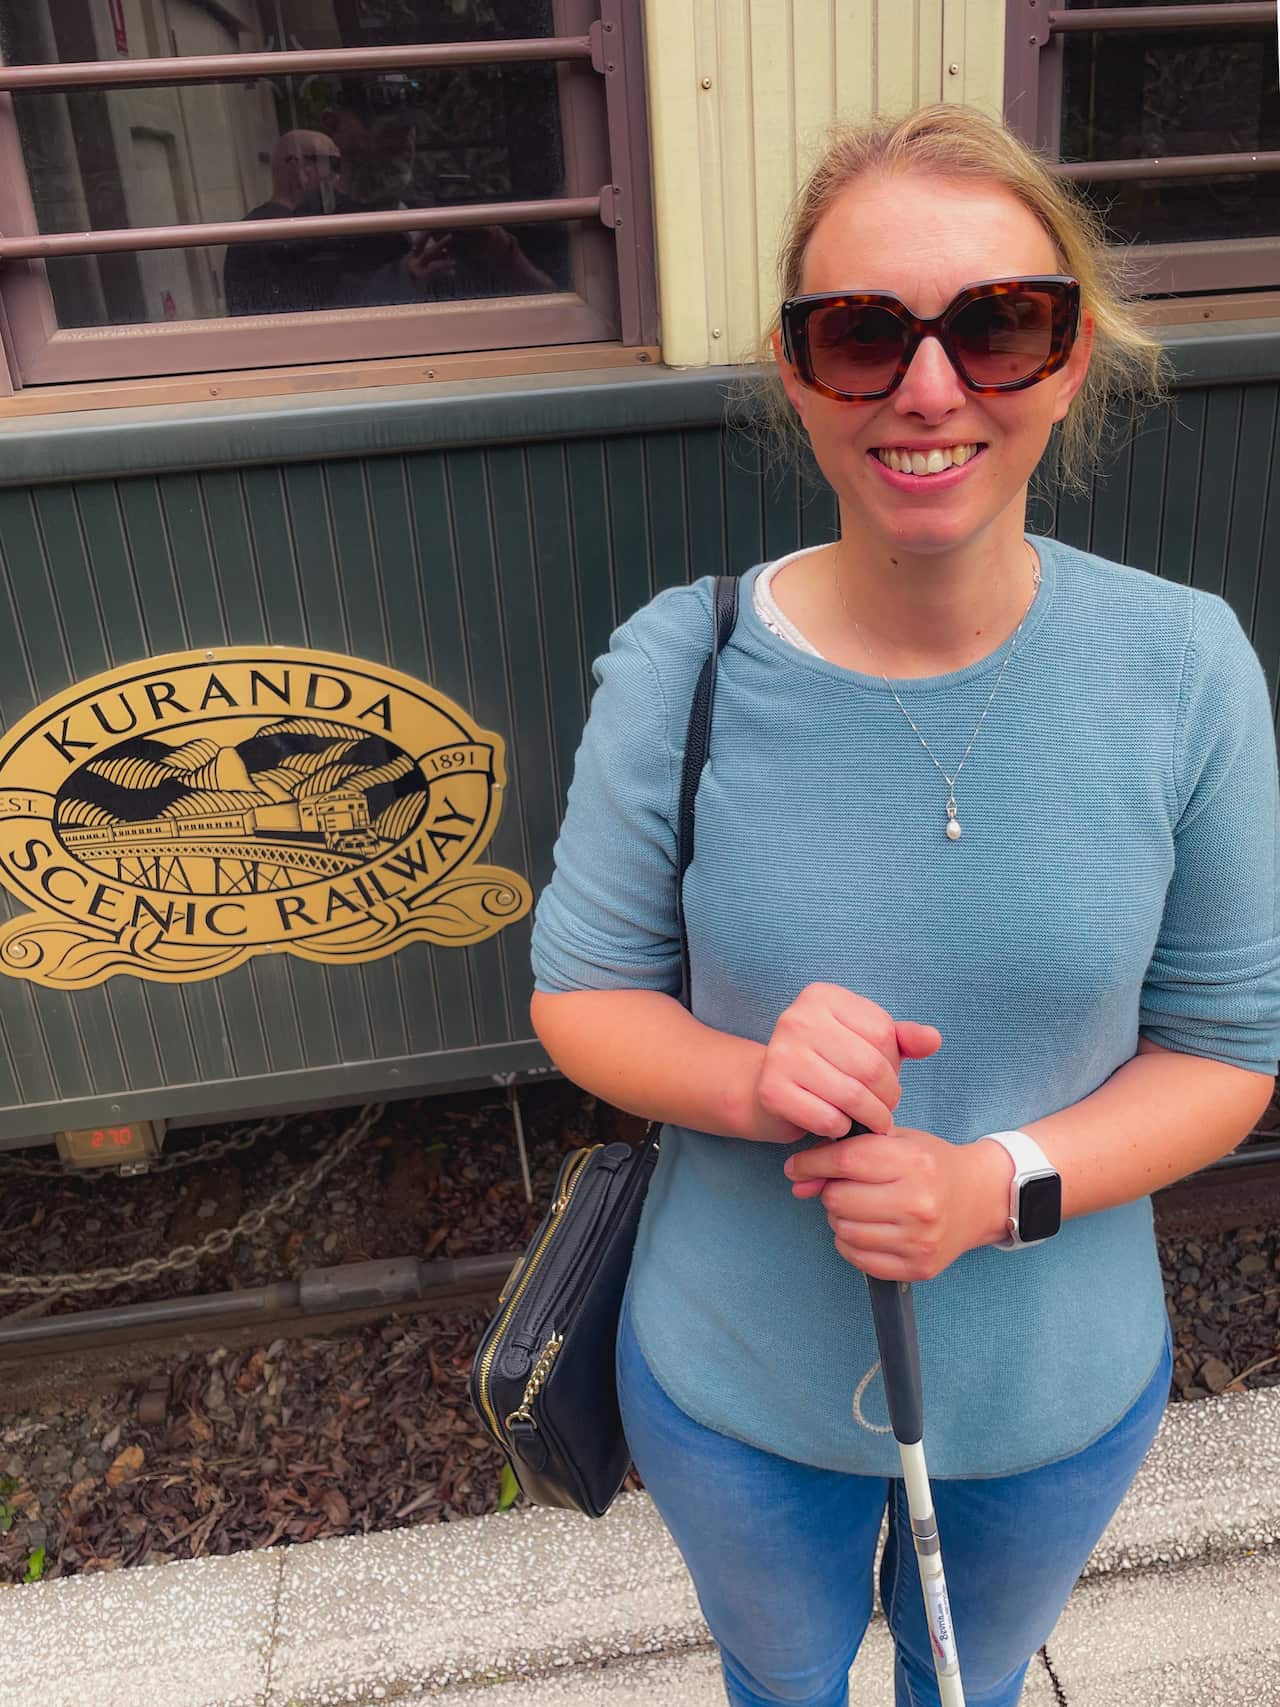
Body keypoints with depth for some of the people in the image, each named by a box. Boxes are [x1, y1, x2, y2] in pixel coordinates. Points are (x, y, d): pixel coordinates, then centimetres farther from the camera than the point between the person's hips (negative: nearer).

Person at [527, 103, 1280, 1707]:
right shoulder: (678, 669, -21)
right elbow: (579, 990, -9)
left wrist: (1003, 1183, -26)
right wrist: (748, 1083, -30)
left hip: (1061, 1390, 1)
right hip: (734, 1391, 0)